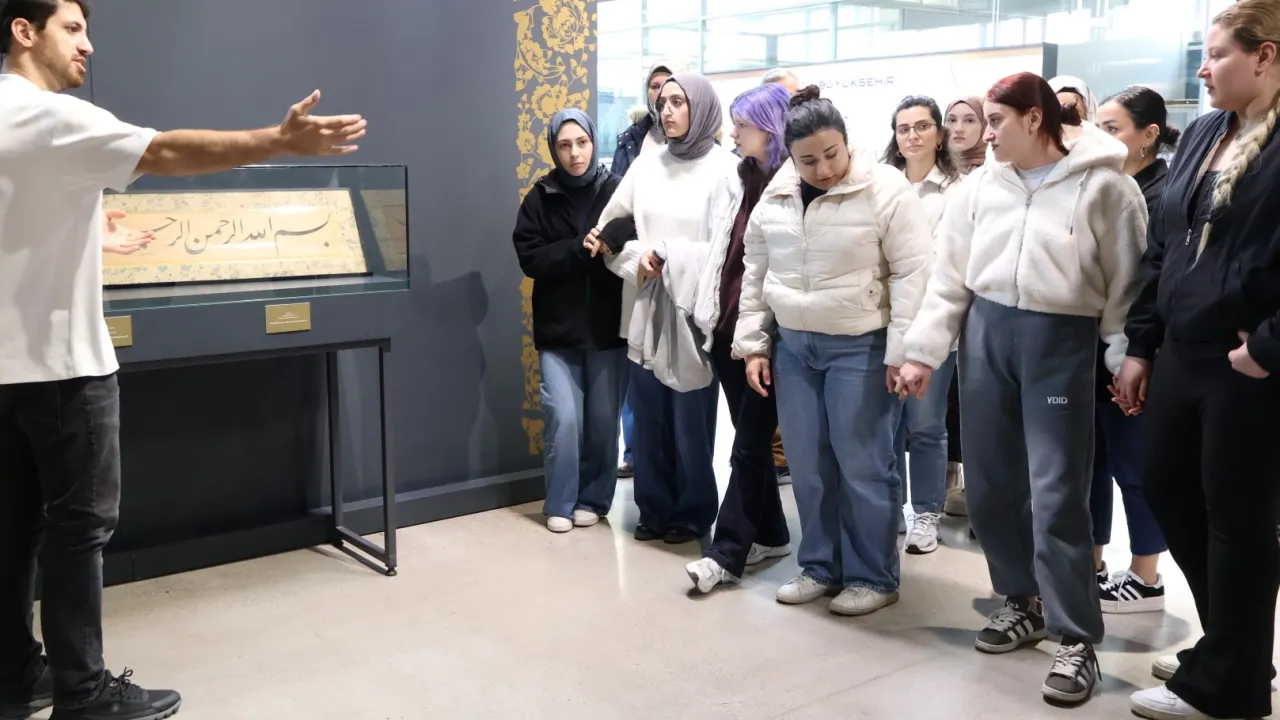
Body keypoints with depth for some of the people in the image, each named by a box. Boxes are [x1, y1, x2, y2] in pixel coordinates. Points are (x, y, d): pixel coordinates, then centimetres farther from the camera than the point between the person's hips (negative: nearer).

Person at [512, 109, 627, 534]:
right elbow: (530, 259, -6)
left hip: (608, 326, 0)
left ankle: (593, 498, 24)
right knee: (563, 418, -5)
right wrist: (581, 248, -17)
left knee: (603, 420, 6)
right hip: (558, 328, 0)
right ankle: (560, 504, 12)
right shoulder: (540, 198, 3)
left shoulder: (617, 191, 0)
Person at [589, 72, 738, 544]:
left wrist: (667, 258, -14)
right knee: (648, 415, 9)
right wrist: (635, 260, -7)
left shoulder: (726, 169, -6)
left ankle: (693, 514, 22)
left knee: (691, 418, 5)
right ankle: (654, 509, 24)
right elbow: (610, 226, 10)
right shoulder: (647, 164, 8)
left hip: (694, 312, -4)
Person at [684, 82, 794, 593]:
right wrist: (707, 314, 12)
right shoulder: (730, 184, 13)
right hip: (727, 328, 7)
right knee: (751, 438, 14)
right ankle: (770, 535, 26)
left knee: (749, 444, -2)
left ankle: (727, 553, 3)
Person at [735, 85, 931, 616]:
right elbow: (756, 274, 12)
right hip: (792, 346, 5)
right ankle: (820, 566, 25)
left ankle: (874, 577, 15)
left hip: (861, 347, -5)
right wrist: (752, 344, 9)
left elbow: (911, 275, -11)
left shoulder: (886, 190, -11)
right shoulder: (774, 198, 5)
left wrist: (903, 352, -14)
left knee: (862, 465, 0)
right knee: (807, 464, 11)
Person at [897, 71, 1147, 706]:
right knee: (989, 486, 11)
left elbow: (1127, 281, -3)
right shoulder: (981, 184, 7)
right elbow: (950, 276, 8)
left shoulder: (1102, 183, -5)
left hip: (1063, 343, -5)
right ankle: (1023, 600, 31)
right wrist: (922, 352, 4)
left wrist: (1129, 364, -7)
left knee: (1056, 495, -6)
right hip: (985, 334, 5)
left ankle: (1076, 640, 8)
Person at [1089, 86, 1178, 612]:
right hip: (1088, 349, 7)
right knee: (1089, 460, 14)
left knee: (1134, 465, 5)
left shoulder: (1165, 195, -12)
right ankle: (1091, 564, 27)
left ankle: (1146, 579, 19)